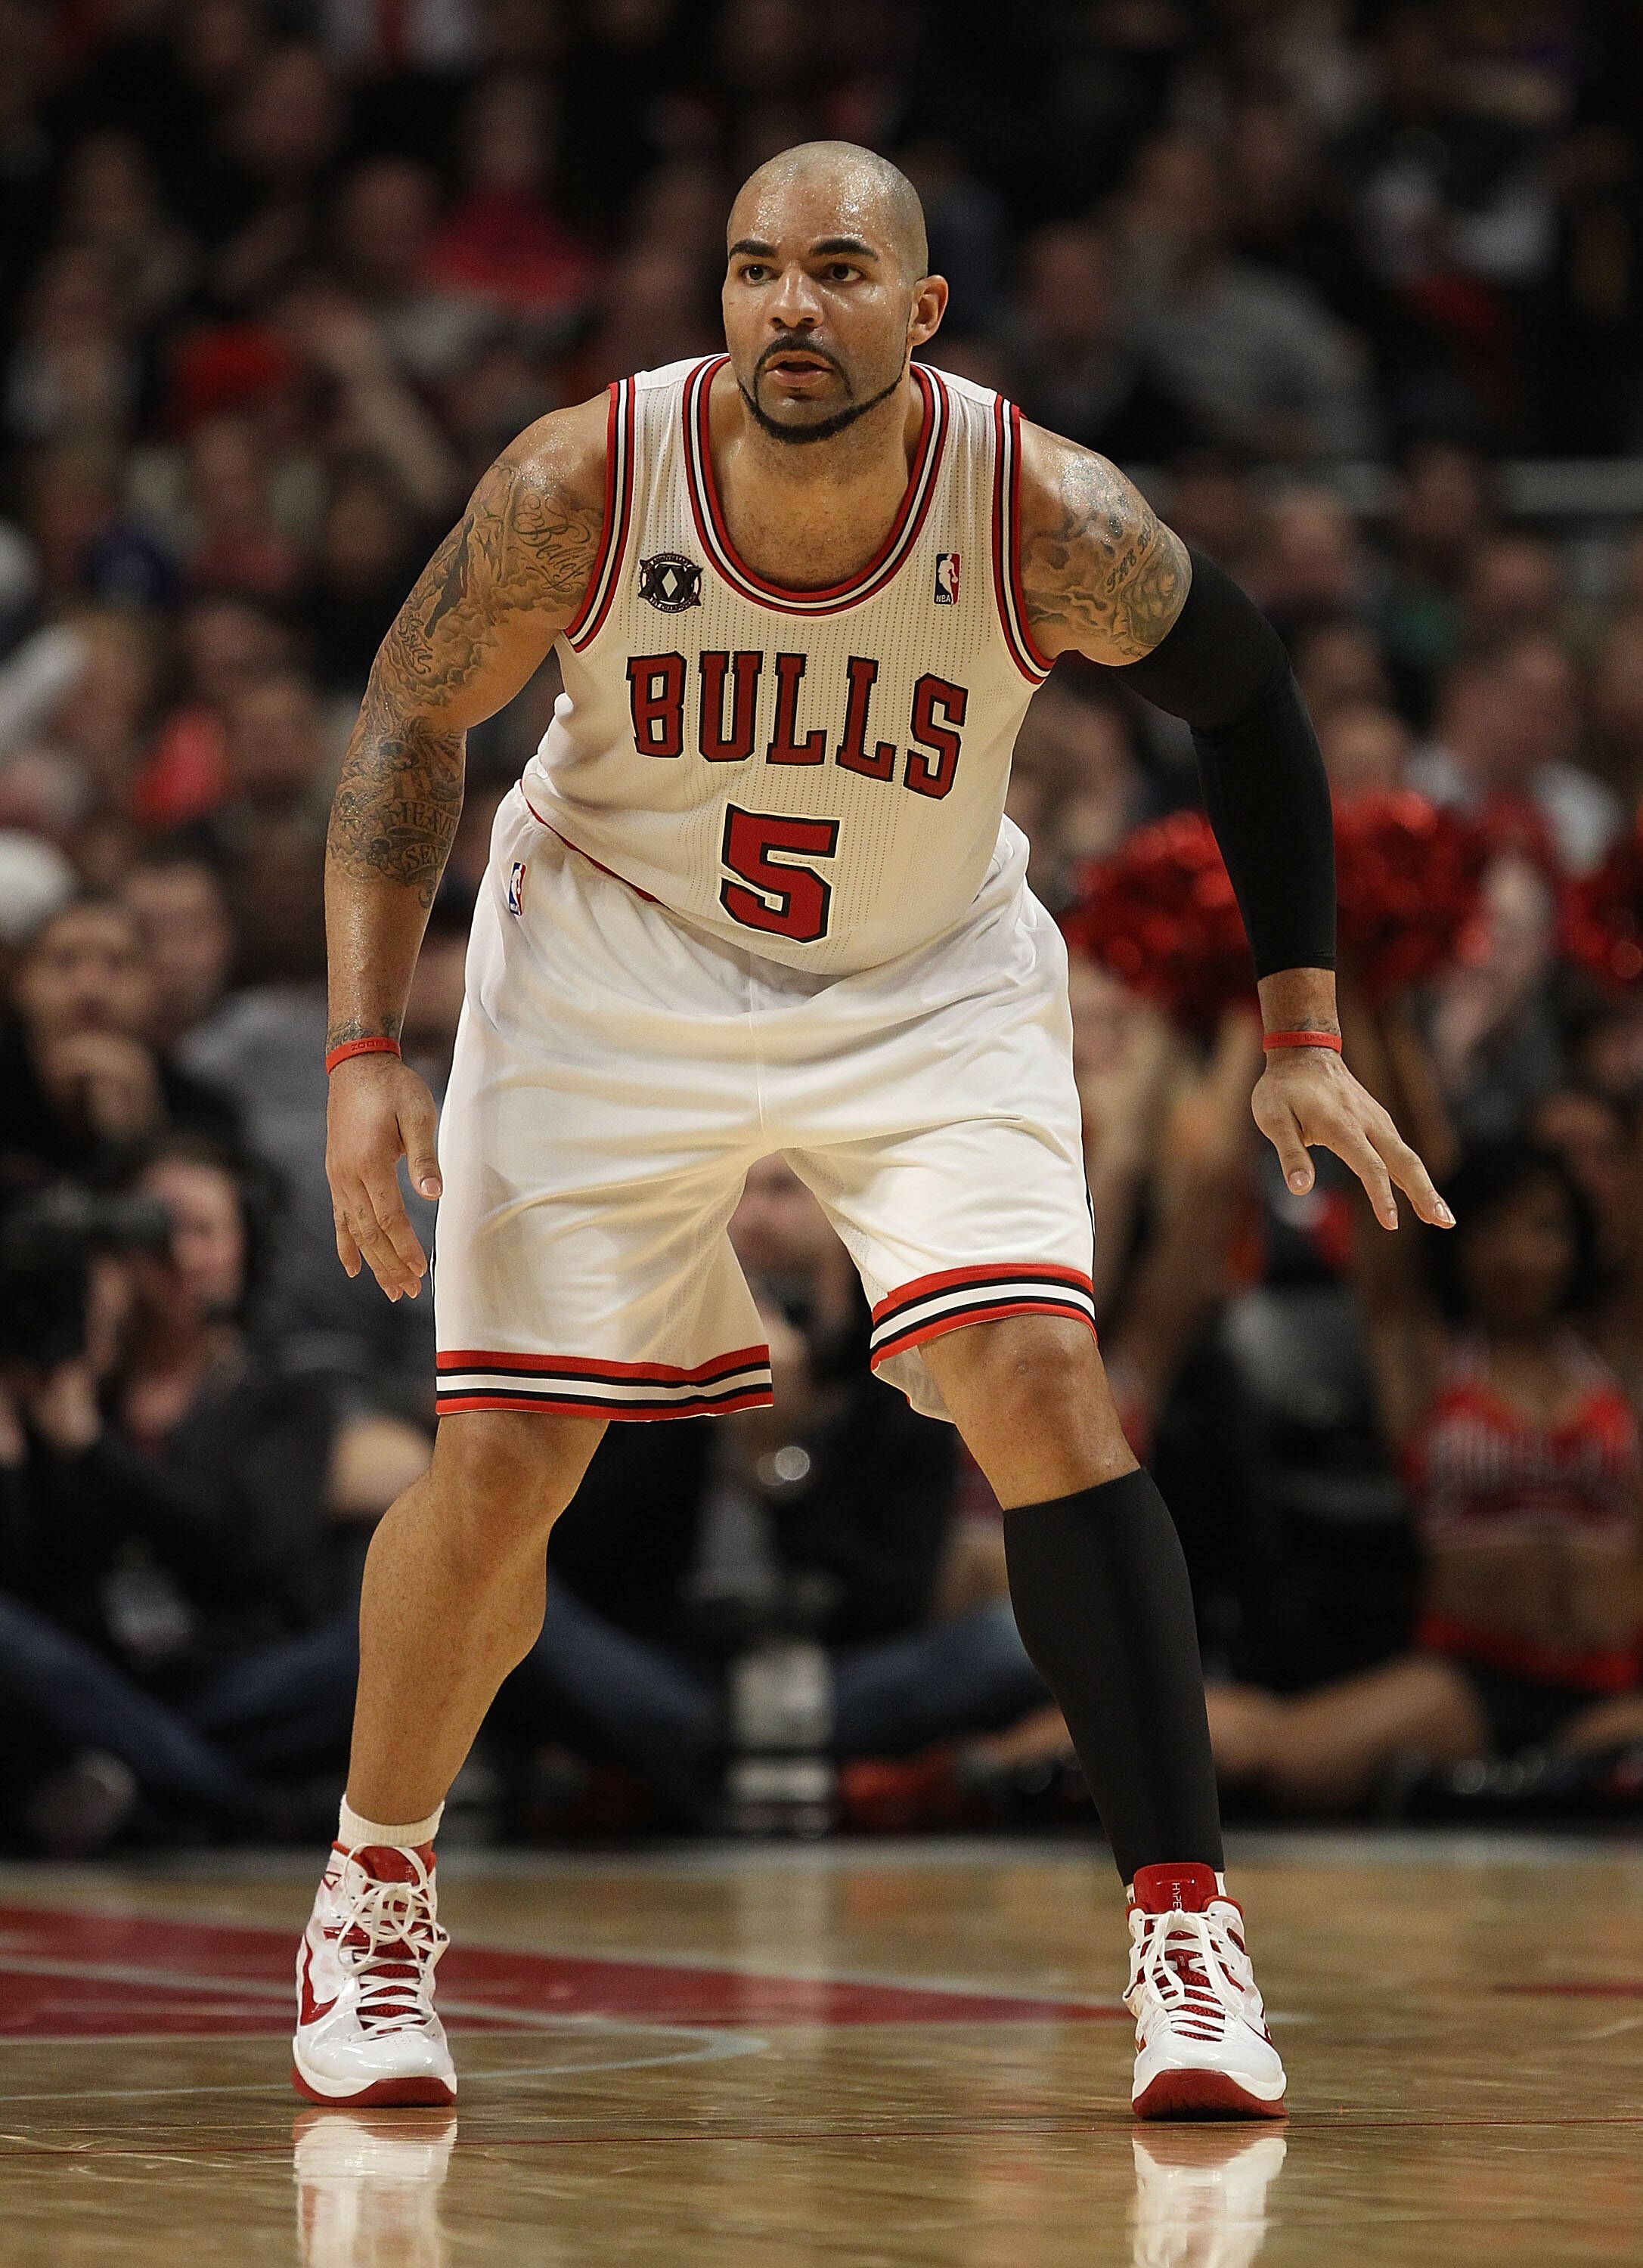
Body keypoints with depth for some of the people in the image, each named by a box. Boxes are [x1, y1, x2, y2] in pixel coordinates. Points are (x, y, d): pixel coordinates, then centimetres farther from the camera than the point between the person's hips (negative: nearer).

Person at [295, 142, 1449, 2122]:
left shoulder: (1048, 515, -23)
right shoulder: (581, 485, -23)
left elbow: (1242, 700, -4)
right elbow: (408, 728, -6)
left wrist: (1301, 1032, -4)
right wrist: (363, 1052, -12)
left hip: (928, 991, 0)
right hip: (617, 972, 0)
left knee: (1041, 1383, -20)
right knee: (495, 1466, -3)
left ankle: (1182, 1922, -12)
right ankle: (372, 1889, 23)